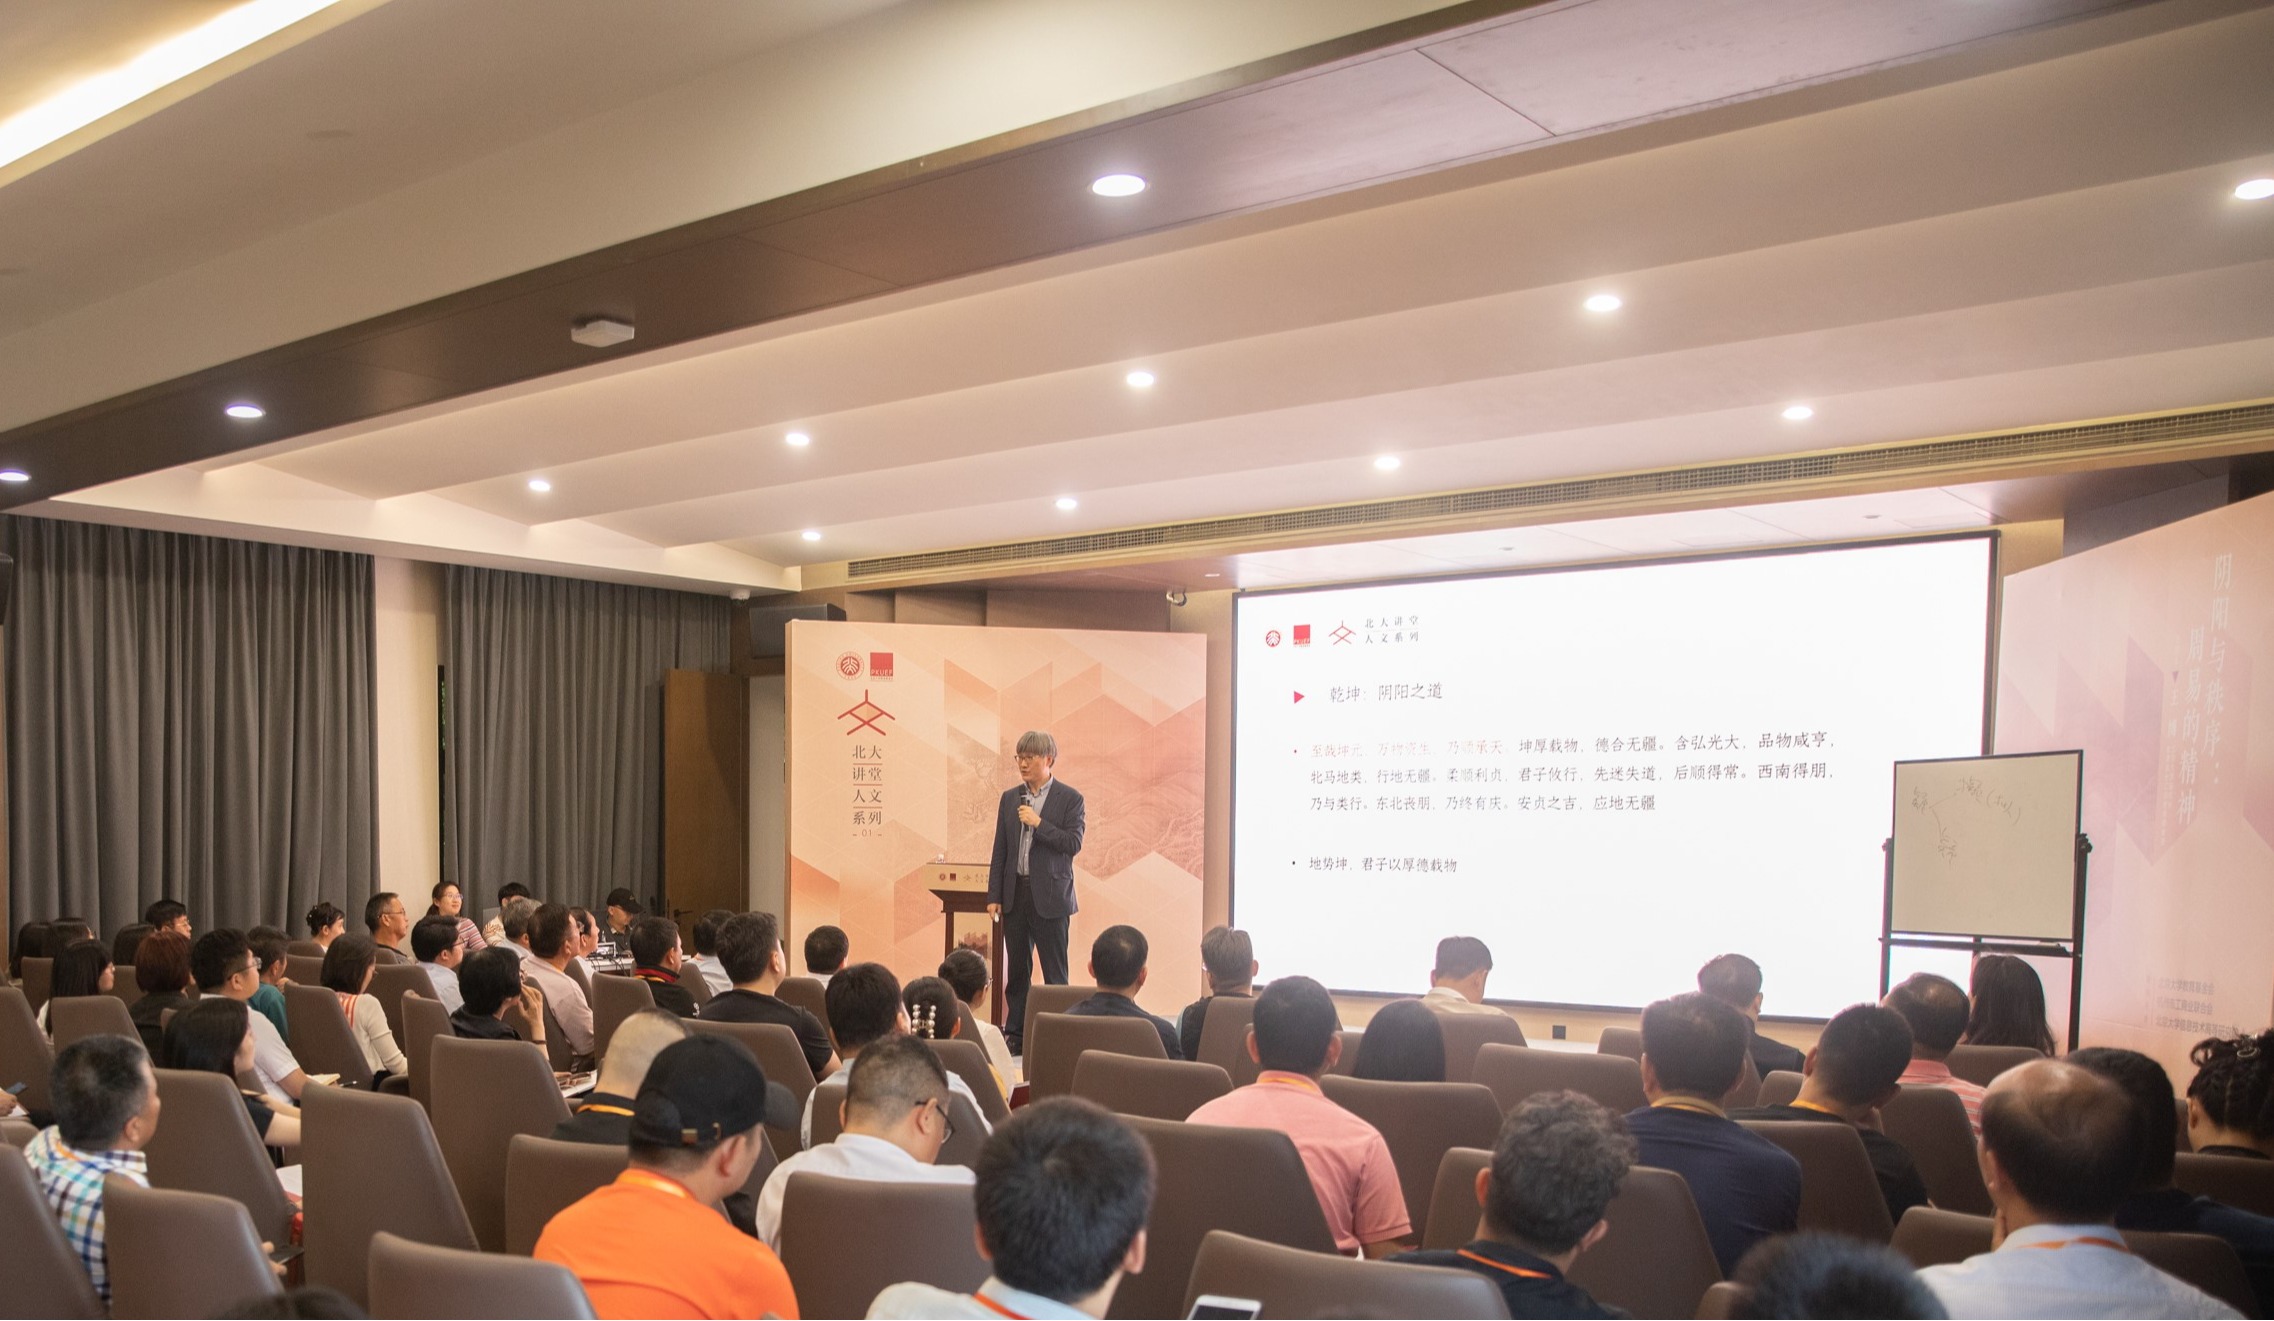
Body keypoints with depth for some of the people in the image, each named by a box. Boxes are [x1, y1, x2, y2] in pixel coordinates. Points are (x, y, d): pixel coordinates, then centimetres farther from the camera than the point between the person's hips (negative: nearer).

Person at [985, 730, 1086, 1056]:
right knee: (1016, 970, 10)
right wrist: (994, 896, 5)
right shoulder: (1010, 798, 10)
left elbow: (1073, 844, -11)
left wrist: (1038, 823, -17)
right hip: (1015, 895, 4)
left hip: (1050, 896, -4)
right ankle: (1015, 1036, 18)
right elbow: (1000, 851, 10)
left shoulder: (1070, 798, -3)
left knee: (1054, 972, 1)